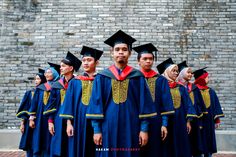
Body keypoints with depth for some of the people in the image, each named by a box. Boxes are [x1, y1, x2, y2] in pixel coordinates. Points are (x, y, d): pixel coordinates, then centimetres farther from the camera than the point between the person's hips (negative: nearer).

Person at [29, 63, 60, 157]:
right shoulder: (40, 88, 11)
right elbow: (34, 103, 9)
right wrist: (31, 118, 2)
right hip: (40, 119, 3)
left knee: (50, 145, 0)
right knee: (39, 144, 4)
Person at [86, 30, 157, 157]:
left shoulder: (138, 77, 4)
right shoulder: (102, 77, 4)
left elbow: (144, 104, 2)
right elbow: (96, 104, 1)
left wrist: (144, 129, -3)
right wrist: (96, 129, -4)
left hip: (131, 128, 0)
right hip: (108, 127, 0)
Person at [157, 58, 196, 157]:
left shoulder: (180, 88, 9)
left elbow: (187, 104, 9)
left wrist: (188, 121, 2)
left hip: (179, 122, 4)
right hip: (165, 121, -4)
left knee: (180, 148, 9)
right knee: (167, 149, 2)